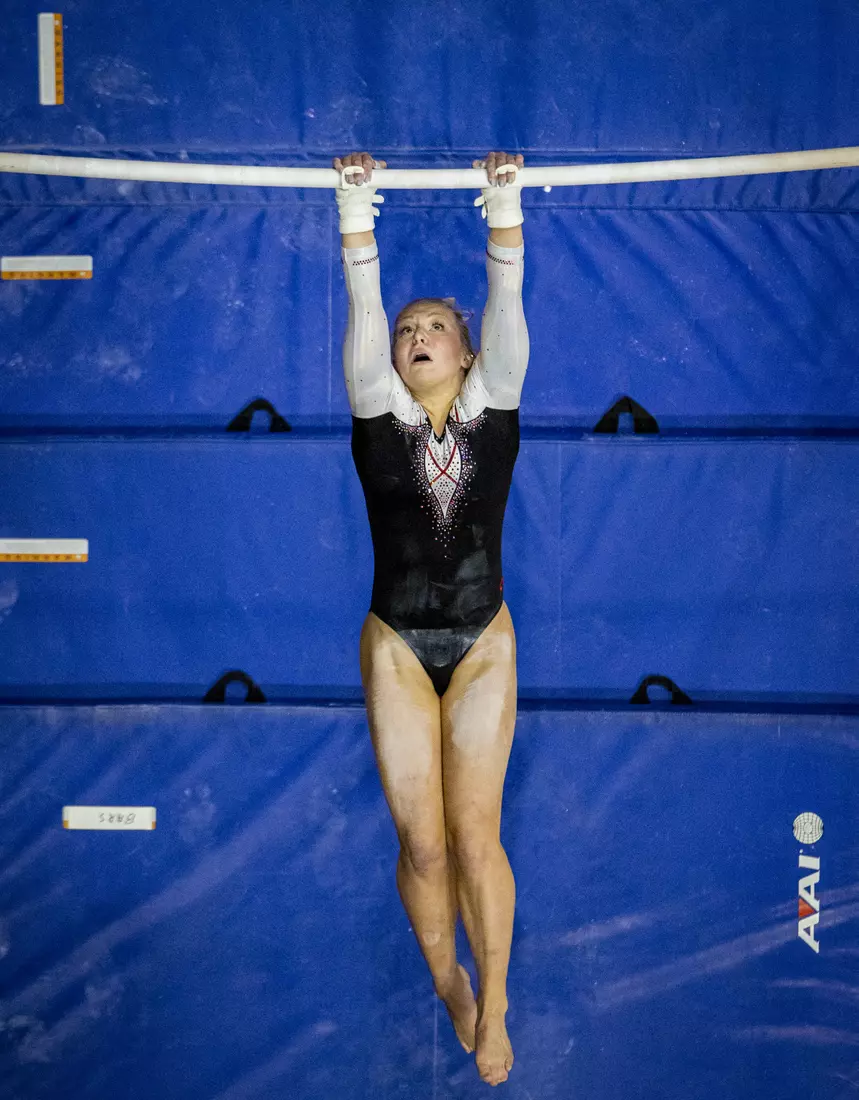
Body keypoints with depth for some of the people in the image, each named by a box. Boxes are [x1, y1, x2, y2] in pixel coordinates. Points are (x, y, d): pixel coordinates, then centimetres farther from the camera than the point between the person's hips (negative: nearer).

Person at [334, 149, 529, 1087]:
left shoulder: (493, 404, 1)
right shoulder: (378, 411, -1)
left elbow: (506, 299, -8)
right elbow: (363, 304, -8)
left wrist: (505, 206, -15)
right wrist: (356, 208, -16)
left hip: (483, 647, 0)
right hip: (396, 648, 1)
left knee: (475, 838, -2)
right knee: (422, 842, 3)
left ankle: (493, 1006, 15)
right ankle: (446, 981, 28)